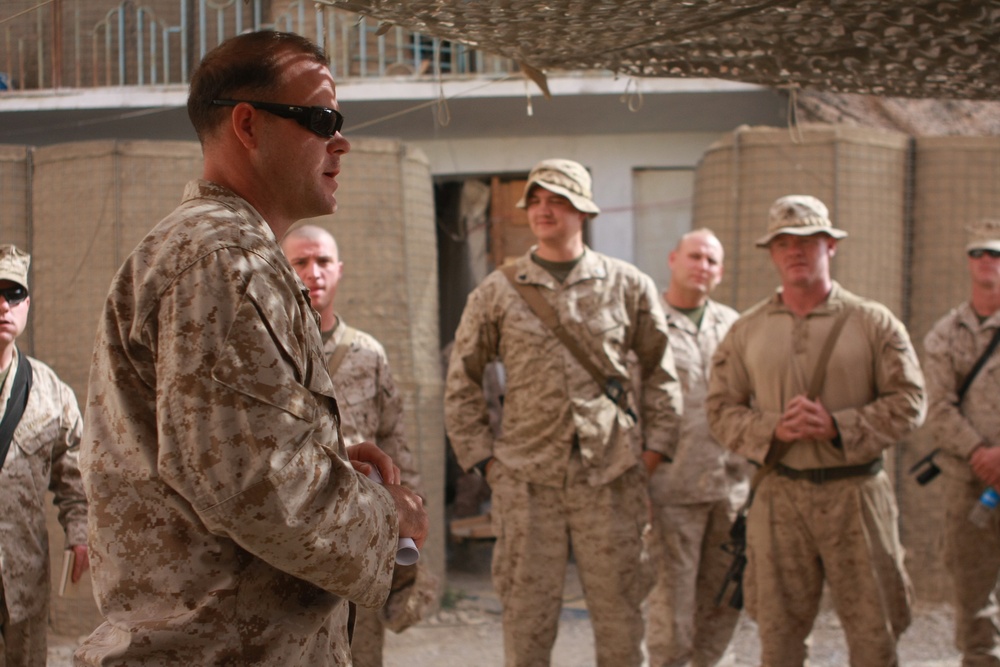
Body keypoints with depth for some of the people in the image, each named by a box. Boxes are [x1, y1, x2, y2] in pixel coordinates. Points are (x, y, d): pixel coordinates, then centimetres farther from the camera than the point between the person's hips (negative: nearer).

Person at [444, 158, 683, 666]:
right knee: (526, 612, 3)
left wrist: (654, 448, 7)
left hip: (610, 476, 1)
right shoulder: (496, 293, 4)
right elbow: (462, 383, 10)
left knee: (619, 610, 6)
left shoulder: (629, 286, 5)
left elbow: (660, 372, 13)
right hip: (526, 478, 0)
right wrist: (481, 457, 4)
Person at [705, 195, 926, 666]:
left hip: (857, 492, -1)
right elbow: (721, 410, 7)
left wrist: (838, 427, -14)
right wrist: (773, 430, -12)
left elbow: (908, 401, -1)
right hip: (779, 497, 2)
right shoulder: (747, 330, 8)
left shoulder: (873, 322, 2)